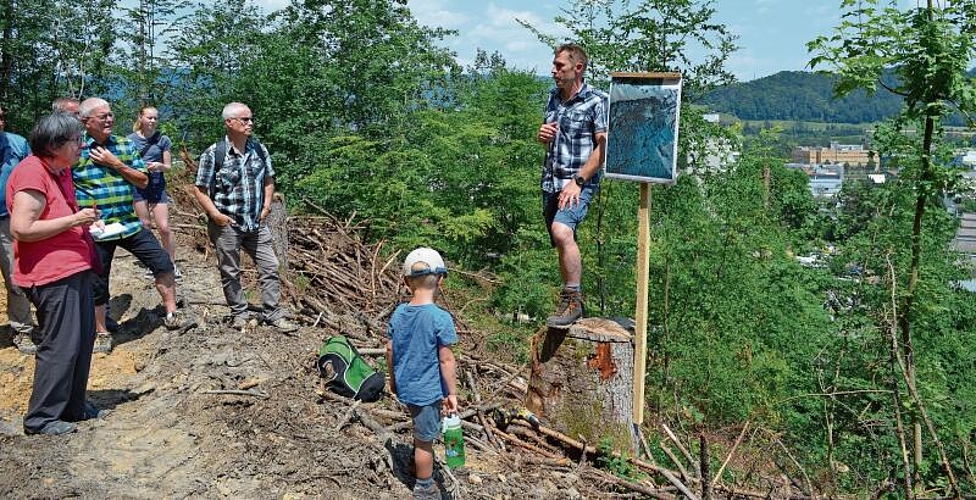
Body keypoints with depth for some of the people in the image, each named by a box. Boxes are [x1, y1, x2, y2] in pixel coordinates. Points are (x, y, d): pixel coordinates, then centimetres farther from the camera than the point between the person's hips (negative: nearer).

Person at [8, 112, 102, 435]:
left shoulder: (60, 171, 15)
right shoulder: (32, 174, -15)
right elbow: (21, 228, -21)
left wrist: (84, 221, 13)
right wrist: (73, 220, -19)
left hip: (75, 268, 10)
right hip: (52, 274, -10)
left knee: (83, 340, 15)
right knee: (61, 345, -6)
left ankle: (72, 406, 27)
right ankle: (41, 418, 6)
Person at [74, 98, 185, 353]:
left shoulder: (124, 145, 6)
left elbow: (143, 180, 3)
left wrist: (115, 163, -10)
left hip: (130, 224, 4)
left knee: (162, 262, 1)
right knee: (97, 283, 8)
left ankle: (171, 313, 17)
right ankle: (101, 333, 26)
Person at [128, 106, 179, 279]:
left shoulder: (163, 140, 1)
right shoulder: (131, 139, 0)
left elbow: (168, 166, 5)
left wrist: (159, 166, -16)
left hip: (158, 185, 0)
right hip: (138, 185, 0)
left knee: (164, 227, -5)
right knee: (145, 225, 6)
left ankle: (172, 264, 7)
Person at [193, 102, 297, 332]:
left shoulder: (259, 149, 2)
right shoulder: (214, 153, -12)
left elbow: (268, 179, 15)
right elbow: (200, 189, -7)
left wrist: (267, 205, 4)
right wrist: (215, 214, -14)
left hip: (256, 223, 4)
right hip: (227, 224, -4)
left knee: (270, 267, 4)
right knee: (230, 272, 9)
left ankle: (272, 313, 14)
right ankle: (239, 313, 26)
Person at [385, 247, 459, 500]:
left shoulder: (398, 313, -5)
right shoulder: (441, 318, -22)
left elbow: (390, 350, 4)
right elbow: (446, 360, -19)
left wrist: (393, 379, 20)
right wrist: (452, 393, -9)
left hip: (405, 386, 6)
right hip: (428, 391, -6)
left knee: (421, 432, 28)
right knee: (425, 440, 11)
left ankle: (421, 469, 47)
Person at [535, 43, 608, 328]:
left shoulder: (597, 101, -6)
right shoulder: (554, 98, 15)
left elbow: (603, 147, -13)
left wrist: (578, 182, -19)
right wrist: (542, 136, 2)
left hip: (580, 182, -7)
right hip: (551, 181, 7)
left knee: (562, 230, -29)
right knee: (562, 245, 11)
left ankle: (572, 300, -18)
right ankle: (571, 304, 24)